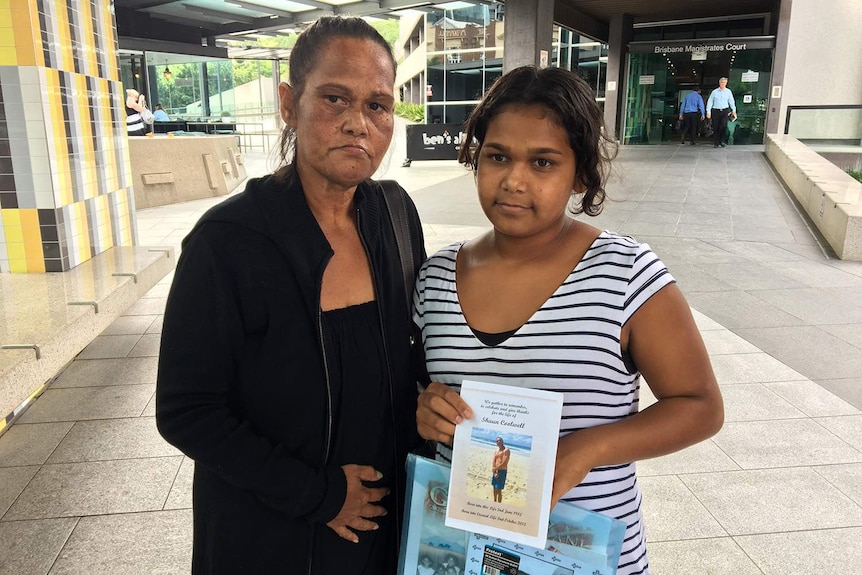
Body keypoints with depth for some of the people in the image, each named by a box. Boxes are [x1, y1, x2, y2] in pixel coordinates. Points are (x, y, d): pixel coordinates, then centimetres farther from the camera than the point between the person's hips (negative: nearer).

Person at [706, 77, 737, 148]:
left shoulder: (728, 91, 8)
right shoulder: (714, 92, 4)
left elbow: (731, 102, 12)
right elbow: (710, 102, 3)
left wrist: (734, 111, 7)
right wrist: (708, 112, -4)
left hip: (725, 111, 0)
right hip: (716, 111, 0)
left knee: (724, 126, -17)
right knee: (716, 128, 1)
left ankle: (722, 141, 1)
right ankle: (717, 143, 13)